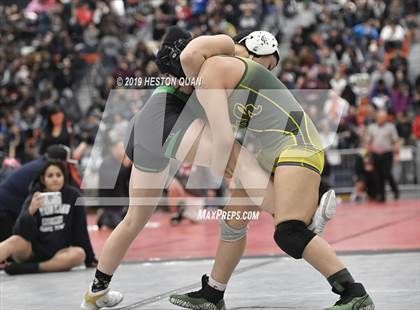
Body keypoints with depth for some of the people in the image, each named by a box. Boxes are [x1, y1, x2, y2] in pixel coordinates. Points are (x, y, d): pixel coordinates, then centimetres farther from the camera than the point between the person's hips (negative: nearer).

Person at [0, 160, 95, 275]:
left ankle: (28, 268, -34)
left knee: (79, 254, -30)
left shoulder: (73, 195, -6)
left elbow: (80, 229, 0)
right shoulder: (34, 199, -7)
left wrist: (90, 258, 1)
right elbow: (21, 234, -18)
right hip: (32, 252, -1)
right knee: (15, 241, -33)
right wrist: (30, 211, -33)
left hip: (57, 254, 1)